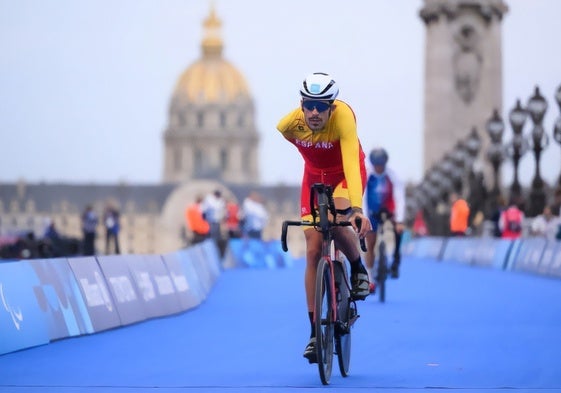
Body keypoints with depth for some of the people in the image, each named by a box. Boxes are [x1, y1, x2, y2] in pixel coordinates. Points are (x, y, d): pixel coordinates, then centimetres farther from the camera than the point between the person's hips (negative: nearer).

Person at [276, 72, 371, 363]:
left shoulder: (343, 116, -36)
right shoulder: (290, 124, -26)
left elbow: (351, 162, -47)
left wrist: (357, 208, -57)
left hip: (346, 174, -3)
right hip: (315, 177, 3)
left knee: (337, 223, -34)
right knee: (313, 251, -7)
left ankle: (358, 268, 0)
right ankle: (315, 333, -2)